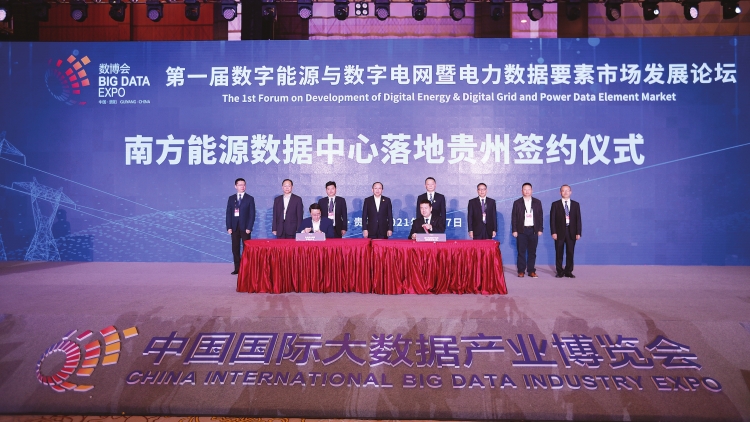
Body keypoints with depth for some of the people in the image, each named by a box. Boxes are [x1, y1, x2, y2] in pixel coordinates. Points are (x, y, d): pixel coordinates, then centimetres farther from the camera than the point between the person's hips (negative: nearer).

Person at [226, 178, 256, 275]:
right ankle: (237, 268, 10)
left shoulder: (250, 199, 2)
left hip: (245, 227, -3)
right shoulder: (231, 198, 10)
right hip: (234, 227, 3)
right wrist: (229, 227, -2)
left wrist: (249, 227, -10)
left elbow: (252, 214, -2)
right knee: (235, 249, 4)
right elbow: (228, 213, 7)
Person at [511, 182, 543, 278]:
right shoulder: (517, 203, 3)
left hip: (533, 230, 1)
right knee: (521, 251, 1)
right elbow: (514, 217, 2)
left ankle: (531, 271, 11)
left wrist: (540, 229, 2)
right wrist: (514, 230, -4)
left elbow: (540, 216, 8)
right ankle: (521, 271, 7)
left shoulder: (537, 202, 8)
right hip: (521, 230, -1)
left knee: (532, 252, 4)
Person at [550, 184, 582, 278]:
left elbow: (578, 219, 6)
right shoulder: (555, 204, 3)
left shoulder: (576, 204, 9)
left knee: (570, 253, 4)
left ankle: (568, 271, 13)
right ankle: (560, 272, 11)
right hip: (559, 232, -1)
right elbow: (552, 219, -1)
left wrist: (578, 233, -2)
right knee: (559, 253, 3)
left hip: (571, 232, 2)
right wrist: (553, 232, -10)